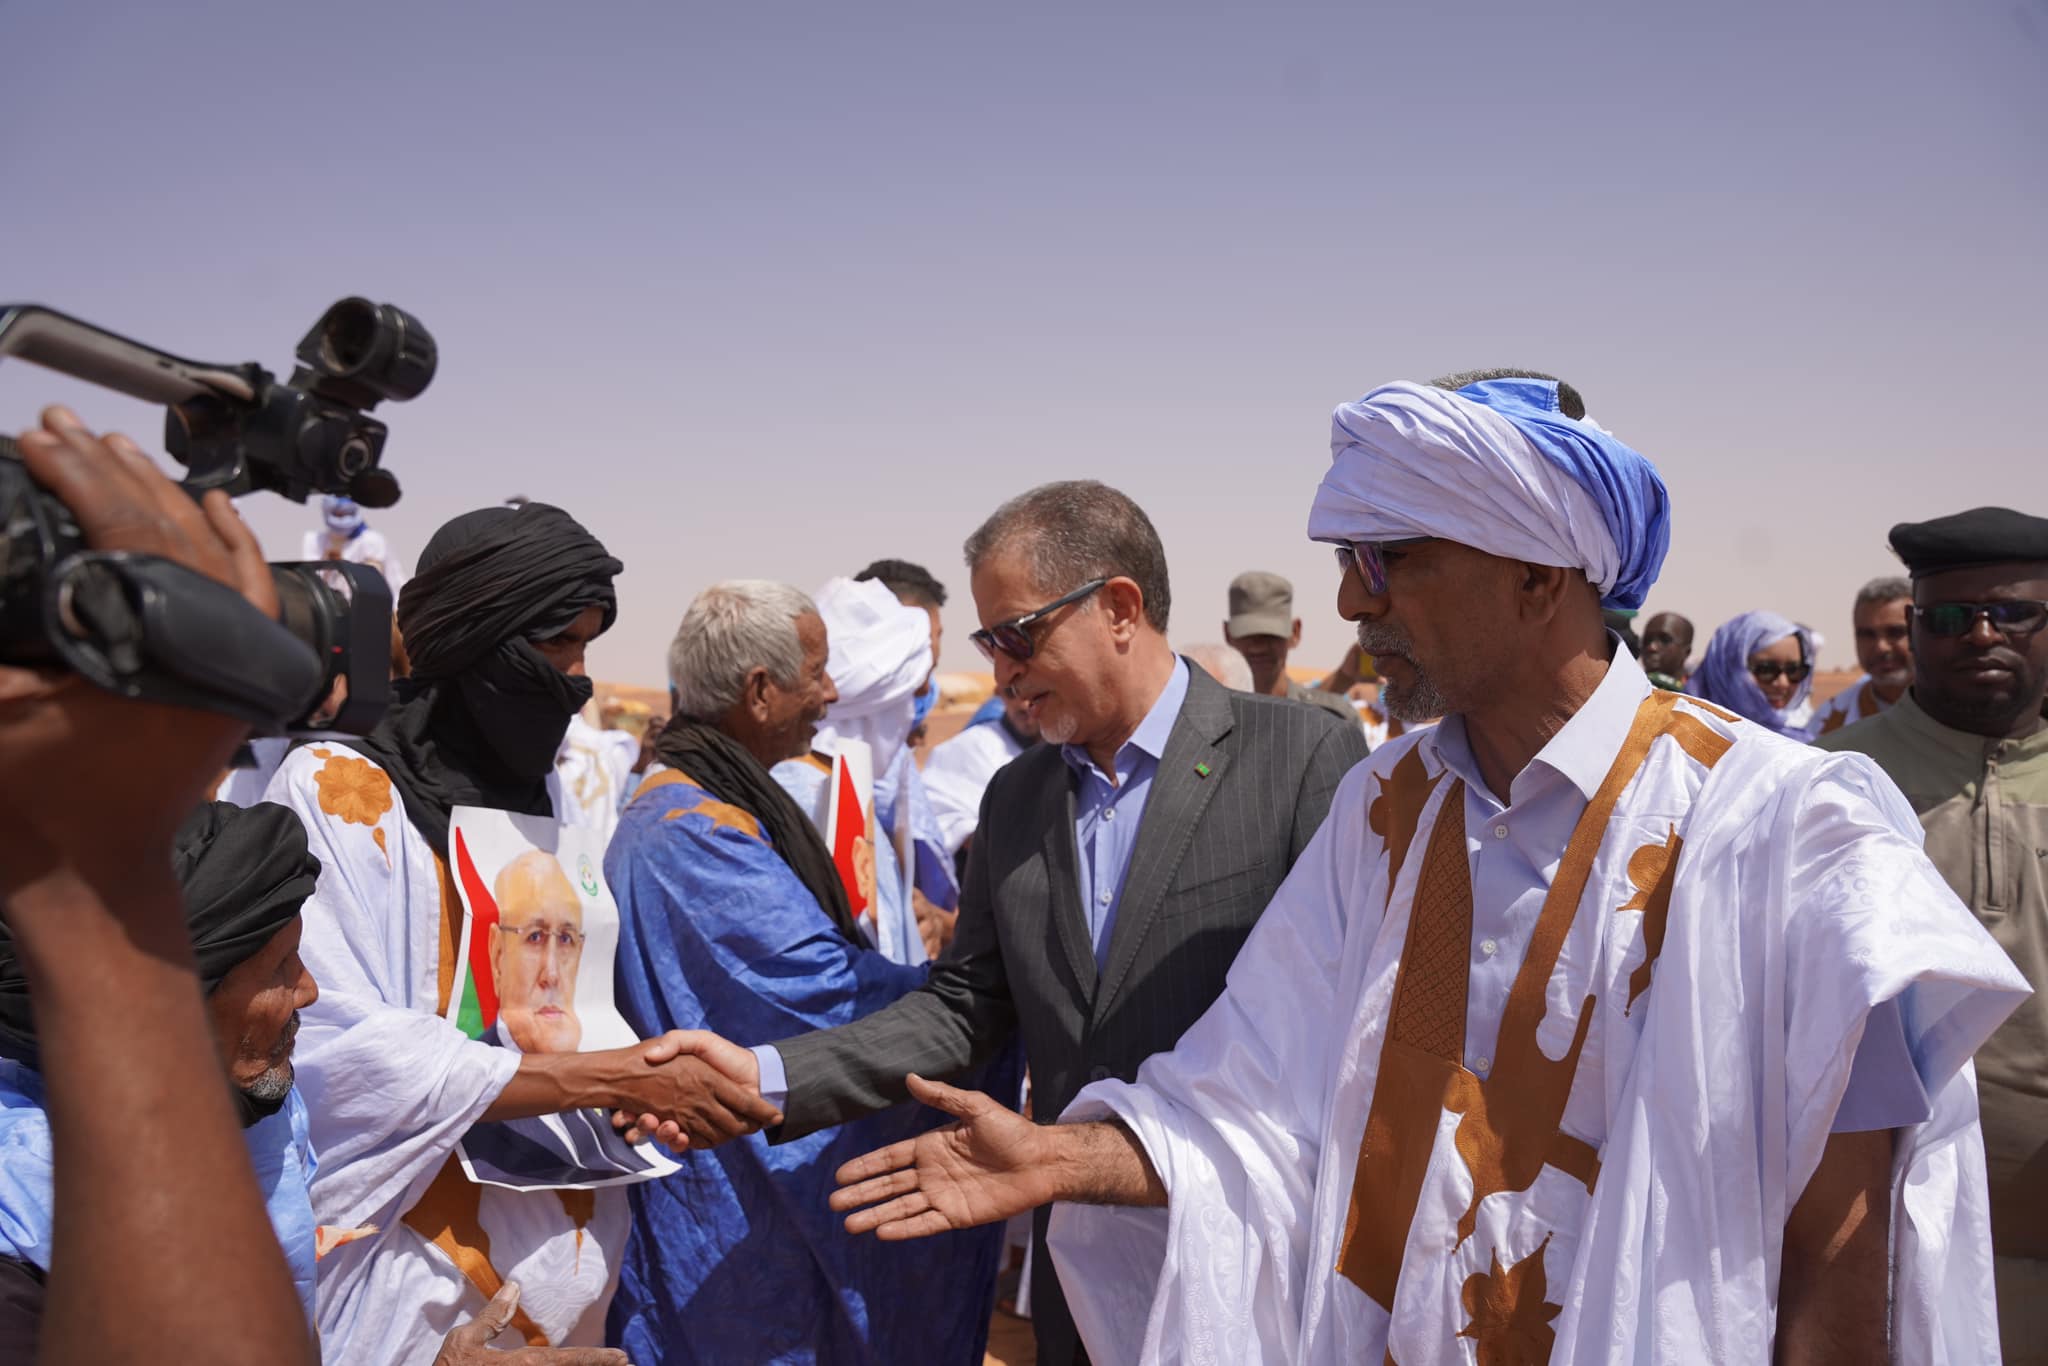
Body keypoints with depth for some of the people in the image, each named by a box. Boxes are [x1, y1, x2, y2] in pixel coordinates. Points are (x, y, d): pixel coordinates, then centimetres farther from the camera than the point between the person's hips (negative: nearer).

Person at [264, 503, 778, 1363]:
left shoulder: (540, 792, 7)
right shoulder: (337, 790, -13)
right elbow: (341, 1053, -21)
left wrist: (644, 1083, -6)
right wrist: (615, 1079, -21)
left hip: (566, 1249, 6)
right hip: (421, 1267, -6)